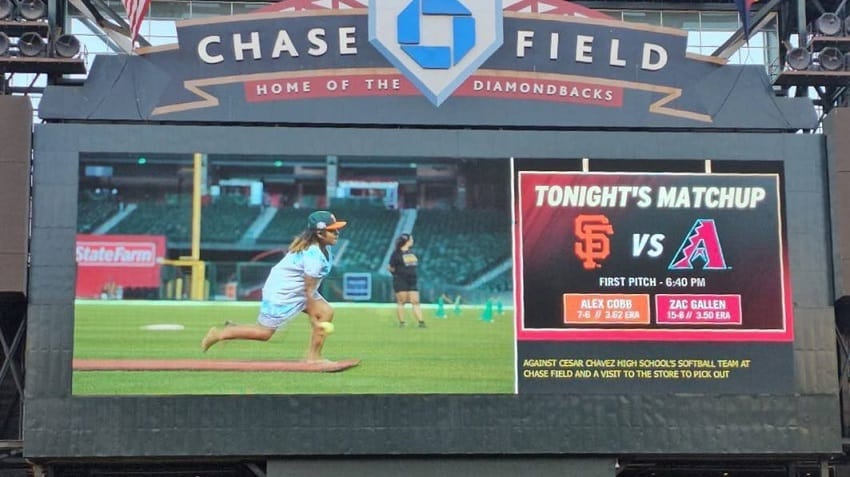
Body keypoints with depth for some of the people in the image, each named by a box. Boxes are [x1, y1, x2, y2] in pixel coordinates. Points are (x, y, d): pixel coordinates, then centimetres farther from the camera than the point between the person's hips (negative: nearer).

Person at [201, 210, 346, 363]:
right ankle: (219, 334, 13)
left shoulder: (322, 246, -1)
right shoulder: (313, 255, -30)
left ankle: (313, 356, 3)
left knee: (326, 312, -1)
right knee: (264, 333, 0)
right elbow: (309, 290, -26)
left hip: (297, 290, 10)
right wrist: (313, 319, -20)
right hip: (280, 293, -10)